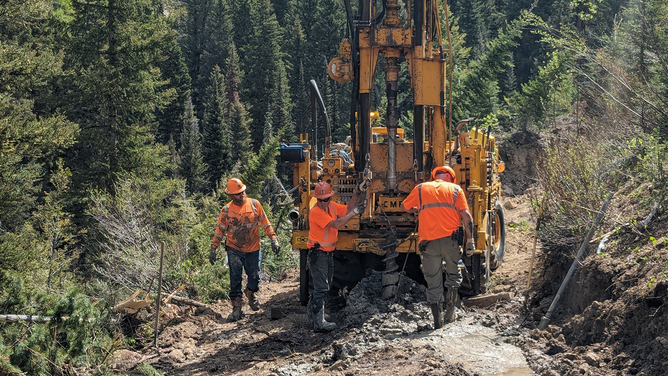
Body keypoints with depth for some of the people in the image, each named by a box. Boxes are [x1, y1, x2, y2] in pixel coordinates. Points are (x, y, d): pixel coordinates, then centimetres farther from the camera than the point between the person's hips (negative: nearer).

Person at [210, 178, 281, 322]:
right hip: (234, 250, -1)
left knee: (254, 277, 8)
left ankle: (251, 294, 40)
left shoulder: (254, 204, -2)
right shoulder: (226, 210, -5)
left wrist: (273, 239, 0)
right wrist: (213, 249, -1)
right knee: (235, 280, -5)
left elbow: (265, 223, 5)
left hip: (253, 249, 1)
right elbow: (219, 230, 1)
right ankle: (237, 308, 4)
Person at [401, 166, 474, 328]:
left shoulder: (420, 189, 13)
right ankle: (449, 311, 11)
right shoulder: (455, 189, 10)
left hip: (428, 242, 1)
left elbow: (405, 206, 27)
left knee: (433, 283, 7)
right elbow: (466, 215, 0)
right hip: (450, 239, -1)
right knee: (453, 275, 20)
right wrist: (469, 240, 3)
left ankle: (437, 320, 7)